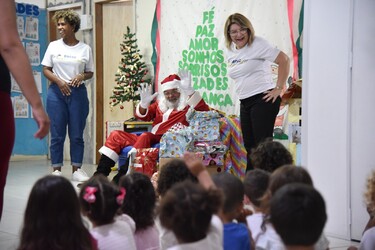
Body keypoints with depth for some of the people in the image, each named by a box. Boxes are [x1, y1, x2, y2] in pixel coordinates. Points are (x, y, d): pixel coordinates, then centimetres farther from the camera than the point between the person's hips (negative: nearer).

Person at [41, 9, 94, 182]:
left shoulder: (85, 49, 4)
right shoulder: (53, 46, 5)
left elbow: (90, 72, 9)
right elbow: (45, 70, 5)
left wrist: (82, 76, -13)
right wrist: (59, 81, -12)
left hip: (78, 92, 0)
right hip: (56, 92, 0)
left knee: (77, 134, 3)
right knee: (57, 134, 0)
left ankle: (76, 170, 11)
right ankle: (56, 170, 8)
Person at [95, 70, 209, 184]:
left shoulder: (188, 106, 6)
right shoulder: (160, 104, 24)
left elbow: (204, 111, -14)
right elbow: (142, 116, 18)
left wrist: (189, 90, -23)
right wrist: (144, 103, -5)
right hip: (149, 140, 8)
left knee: (145, 136, -35)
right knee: (116, 135, 3)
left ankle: (119, 179, -40)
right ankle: (99, 175, -7)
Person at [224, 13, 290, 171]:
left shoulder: (257, 44, -10)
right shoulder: (229, 51, 12)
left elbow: (284, 60, -14)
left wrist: (278, 88, -14)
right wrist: (242, 90, 14)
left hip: (263, 100, -8)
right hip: (244, 103, 8)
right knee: (249, 146, 13)